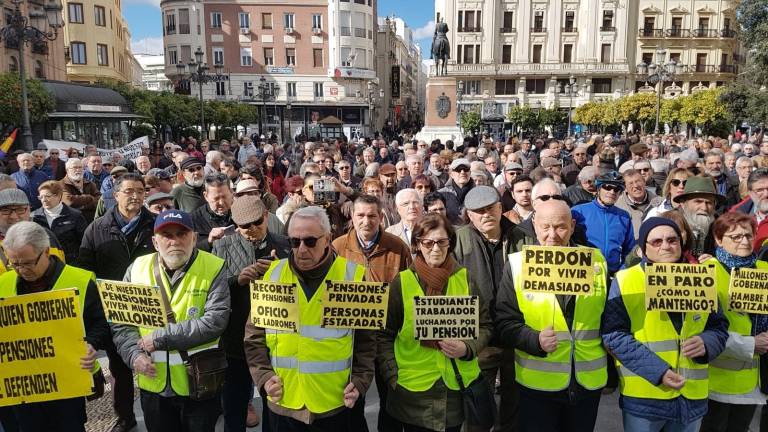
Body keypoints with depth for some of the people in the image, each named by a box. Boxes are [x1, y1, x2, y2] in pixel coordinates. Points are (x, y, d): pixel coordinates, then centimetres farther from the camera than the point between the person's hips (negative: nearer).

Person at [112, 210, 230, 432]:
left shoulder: (213, 269, -11)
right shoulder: (137, 268, 1)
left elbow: (215, 321, -21)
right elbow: (121, 322, 4)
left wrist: (160, 337, -19)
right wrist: (134, 355, -12)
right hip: (153, 384, 3)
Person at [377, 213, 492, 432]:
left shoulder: (466, 278, -1)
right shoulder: (401, 282, -5)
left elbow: (485, 326, 5)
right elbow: (384, 335, 0)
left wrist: (467, 348, -12)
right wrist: (392, 376, -8)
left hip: (458, 385, 2)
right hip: (413, 390, -1)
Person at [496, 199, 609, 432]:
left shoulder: (596, 261, 0)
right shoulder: (518, 264, -7)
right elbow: (505, 323, -7)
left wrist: (612, 372, 5)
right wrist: (535, 340, -22)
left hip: (589, 383, 3)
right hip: (538, 384, -2)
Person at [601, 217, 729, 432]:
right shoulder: (625, 280, -8)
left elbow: (719, 327, 15)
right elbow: (613, 334, -12)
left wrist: (706, 343, -8)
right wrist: (656, 370, -19)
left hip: (692, 396, 5)